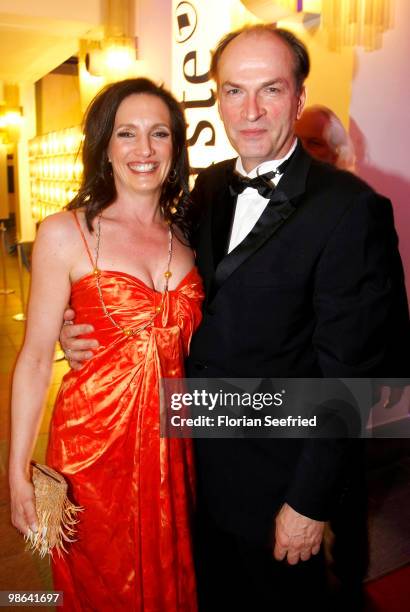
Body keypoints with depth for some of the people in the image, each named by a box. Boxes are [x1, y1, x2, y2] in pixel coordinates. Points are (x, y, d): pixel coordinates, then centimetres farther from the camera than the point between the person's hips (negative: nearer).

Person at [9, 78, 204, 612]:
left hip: (173, 442, 4)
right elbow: (36, 358, -7)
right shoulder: (65, 233, -9)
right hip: (94, 442, -3)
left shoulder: (187, 234, 4)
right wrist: (17, 472, -7)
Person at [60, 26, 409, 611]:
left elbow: (351, 371, -19)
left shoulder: (350, 208, -20)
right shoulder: (209, 187, 1)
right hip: (198, 457, 6)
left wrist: (310, 500, -15)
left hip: (275, 475, -6)